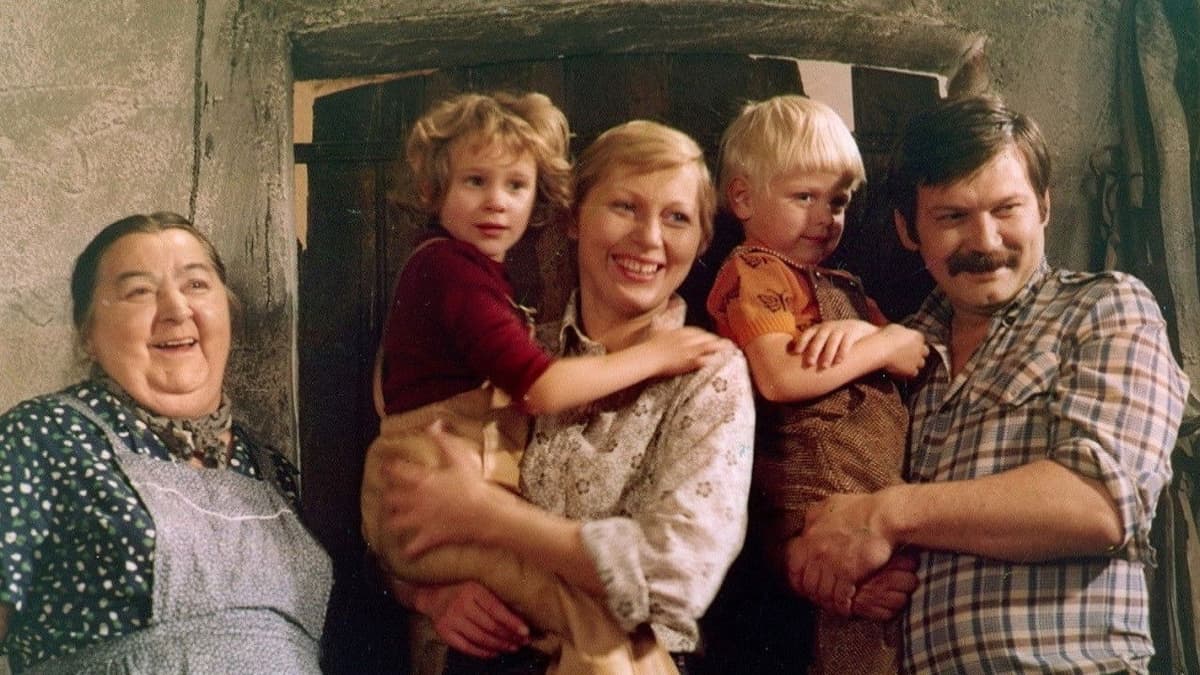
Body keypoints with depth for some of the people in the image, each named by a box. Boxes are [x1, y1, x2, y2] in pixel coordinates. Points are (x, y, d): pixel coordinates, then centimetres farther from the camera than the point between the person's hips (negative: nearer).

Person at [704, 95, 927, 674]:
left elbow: (920, 356, 20)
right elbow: (782, 378, -18)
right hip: (821, 510, -8)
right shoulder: (753, 271, -1)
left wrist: (864, 329, -2)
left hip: (888, 498, 8)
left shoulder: (841, 287, 26)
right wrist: (884, 345, -4)